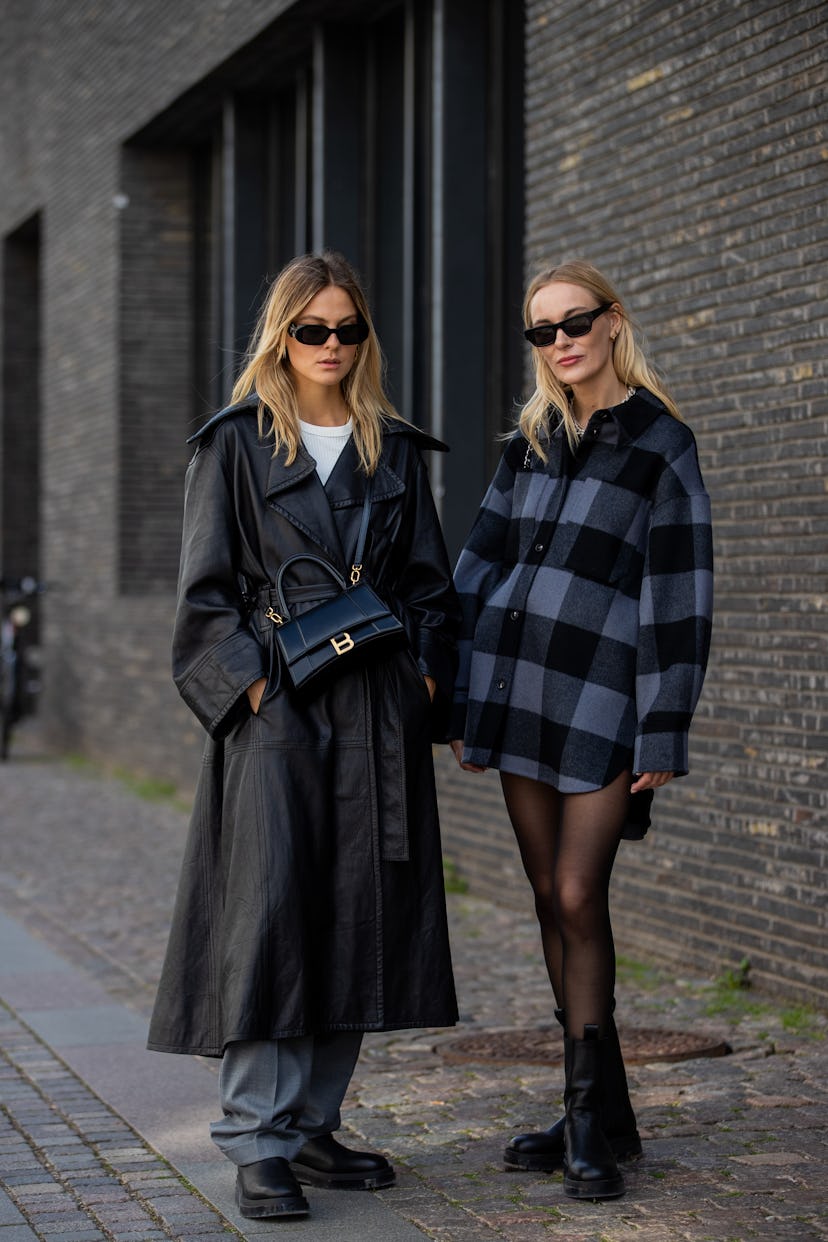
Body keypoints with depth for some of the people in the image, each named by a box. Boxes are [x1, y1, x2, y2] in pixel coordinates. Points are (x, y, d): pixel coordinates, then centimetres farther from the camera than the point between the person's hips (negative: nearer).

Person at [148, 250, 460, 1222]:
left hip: (380, 717, 4)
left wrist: (426, 683, 3)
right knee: (269, 913, -9)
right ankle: (257, 1145, -3)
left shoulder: (394, 449, 14)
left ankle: (312, 1125, 17)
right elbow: (205, 593, -1)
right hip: (275, 706, -4)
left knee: (359, 918, 5)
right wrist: (254, 687, -11)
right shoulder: (235, 446, 3)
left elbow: (430, 584, 16)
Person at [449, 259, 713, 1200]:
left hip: (602, 699, -6)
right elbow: (481, 564, 14)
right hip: (519, 690, 6)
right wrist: (462, 700, 9)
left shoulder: (659, 443, -5)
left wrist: (663, 736, -12)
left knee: (579, 899, -9)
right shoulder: (532, 439, 12)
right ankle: (598, 1110, 16)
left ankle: (589, 1122, 1)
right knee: (550, 897, 7)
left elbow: (680, 594, -8)